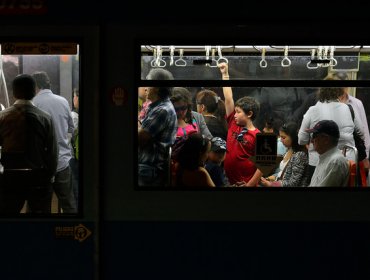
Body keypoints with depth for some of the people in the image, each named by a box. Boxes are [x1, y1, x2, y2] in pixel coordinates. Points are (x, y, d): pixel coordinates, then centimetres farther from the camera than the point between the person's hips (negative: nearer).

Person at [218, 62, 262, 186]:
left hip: (244, 183, -5)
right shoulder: (233, 124, 2)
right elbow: (228, 99, 2)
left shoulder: (257, 136, -12)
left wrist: (249, 185, -16)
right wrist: (225, 74, 2)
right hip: (227, 180, 5)